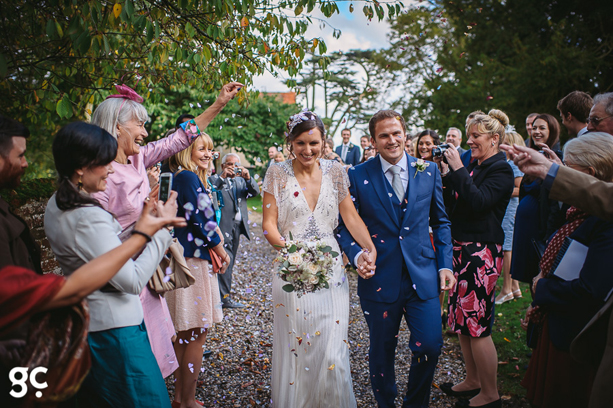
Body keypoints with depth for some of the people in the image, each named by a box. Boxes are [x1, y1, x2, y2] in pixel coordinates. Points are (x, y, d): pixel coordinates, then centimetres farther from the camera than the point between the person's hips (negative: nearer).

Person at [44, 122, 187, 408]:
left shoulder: (56, 206, 4)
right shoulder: (89, 218, -26)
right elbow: (133, 281, -25)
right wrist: (161, 228, -18)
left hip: (82, 322, 10)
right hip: (111, 328, -10)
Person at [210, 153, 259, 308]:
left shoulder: (241, 180, 17)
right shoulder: (216, 179, 2)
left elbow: (255, 192, 3)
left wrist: (248, 178, -14)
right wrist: (222, 177, -22)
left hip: (238, 226, 6)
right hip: (223, 225, -6)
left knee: (230, 260, 10)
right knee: (226, 259, -11)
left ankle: (220, 292, 19)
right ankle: (225, 297, -5)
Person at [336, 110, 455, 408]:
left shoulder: (428, 171, 4)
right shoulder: (358, 176, -4)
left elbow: (440, 222, 10)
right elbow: (344, 226, 0)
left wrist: (445, 264, 3)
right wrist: (357, 255, -17)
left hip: (422, 275, 2)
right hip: (379, 278, -1)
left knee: (430, 346, 1)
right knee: (382, 352, 12)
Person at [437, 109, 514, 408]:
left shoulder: (501, 169, -10)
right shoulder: (474, 165, 14)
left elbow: (478, 202, -22)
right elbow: (457, 201, 13)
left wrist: (457, 169, -19)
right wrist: (445, 173, 3)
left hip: (482, 253, -9)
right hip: (461, 249, 9)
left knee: (477, 324, -2)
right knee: (462, 319, 15)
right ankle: (473, 381, 31)